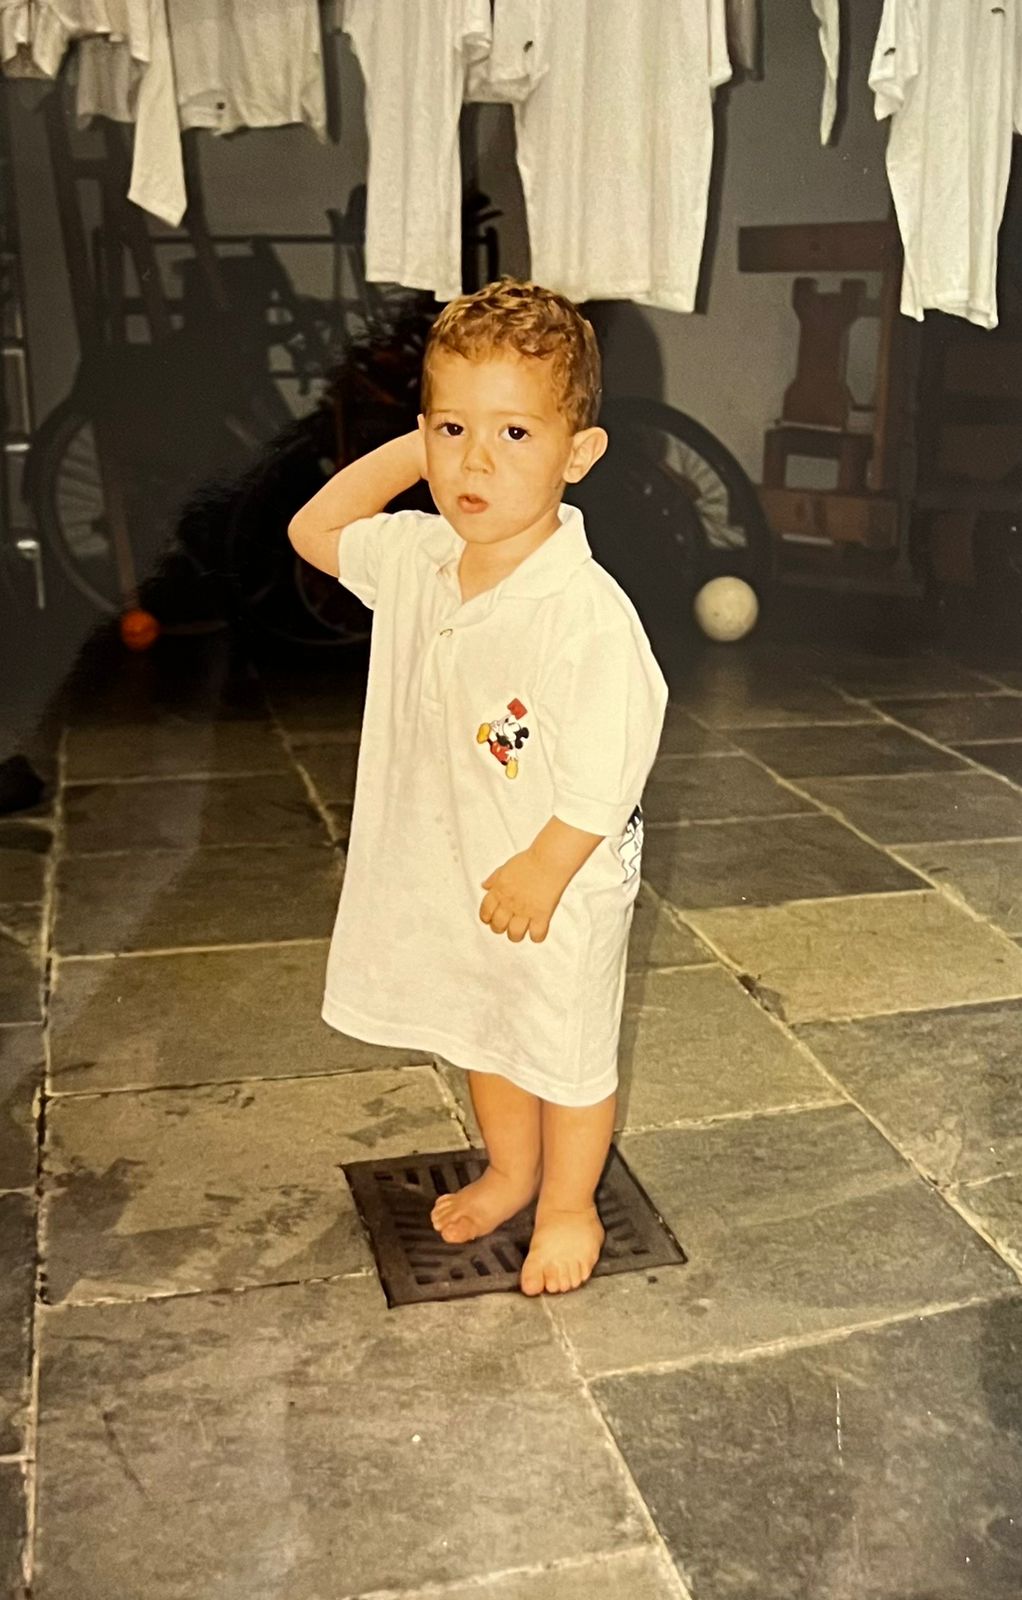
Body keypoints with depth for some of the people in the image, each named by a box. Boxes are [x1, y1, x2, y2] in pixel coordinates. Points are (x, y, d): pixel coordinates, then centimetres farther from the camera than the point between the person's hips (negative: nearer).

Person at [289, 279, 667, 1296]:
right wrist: (402, 455, -2)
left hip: (558, 884, -7)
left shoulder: (588, 612, -29)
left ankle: (568, 1205, 39)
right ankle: (509, 1172, 50)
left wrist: (544, 870, -18)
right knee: (478, 1035, 25)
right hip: (448, 870, 7)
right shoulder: (418, 558, -6)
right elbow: (314, 533, 10)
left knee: (564, 1051, 15)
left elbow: (610, 765, -26)